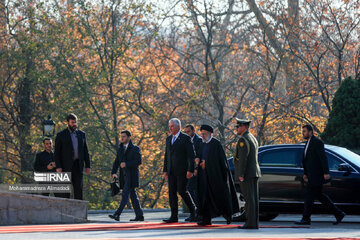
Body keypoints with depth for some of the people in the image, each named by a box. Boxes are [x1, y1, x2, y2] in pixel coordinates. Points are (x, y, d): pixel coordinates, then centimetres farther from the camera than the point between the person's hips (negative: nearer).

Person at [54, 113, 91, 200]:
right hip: (66, 166, -3)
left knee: (78, 188, 1)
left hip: (78, 166, 3)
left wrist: (87, 166, 5)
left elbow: (86, 151, 12)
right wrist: (58, 167, -12)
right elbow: (57, 152, -2)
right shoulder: (61, 135, 1)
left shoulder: (81, 134, 12)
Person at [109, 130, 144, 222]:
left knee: (125, 194, -13)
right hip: (125, 176, 7)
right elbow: (116, 162, 11)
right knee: (133, 196, 9)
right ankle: (139, 215, 14)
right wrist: (113, 172, -5)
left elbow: (139, 161, -13)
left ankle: (117, 215, -21)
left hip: (132, 175, -7)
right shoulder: (120, 149, 16)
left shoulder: (135, 149, -4)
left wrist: (126, 164, -22)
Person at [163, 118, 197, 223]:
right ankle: (174, 216, 4)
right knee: (172, 193, 2)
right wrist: (165, 170, 12)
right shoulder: (169, 139, 16)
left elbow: (191, 155, -7)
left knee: (182, 191, -10)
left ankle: (193, 211, 10)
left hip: (182, 171, -6)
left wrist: (190, 170, -14)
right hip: (171, 171, 6)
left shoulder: (186, 138, -4)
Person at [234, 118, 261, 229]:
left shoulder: (243, 140, -13)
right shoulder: (252, 138, 18)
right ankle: (254, 223, 9)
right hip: (254, 172, 9)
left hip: (246, 173, -9)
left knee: (249, 198, -9)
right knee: (253, 198, 8)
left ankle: (250, 223, -11)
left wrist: (241, 174, -20)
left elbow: (243, 158, -20)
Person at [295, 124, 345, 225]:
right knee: (319, 195, 11)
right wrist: (305, 173, 21)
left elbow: (323, 158, -17)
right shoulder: (308, 143, 17)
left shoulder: (317, 142, -12)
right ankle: (338, 214, 14)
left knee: (309, 195, -8)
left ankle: (306, 219, -3)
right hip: (311, 175, 10)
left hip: (317, 175, -10)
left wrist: (326, 173, -21)